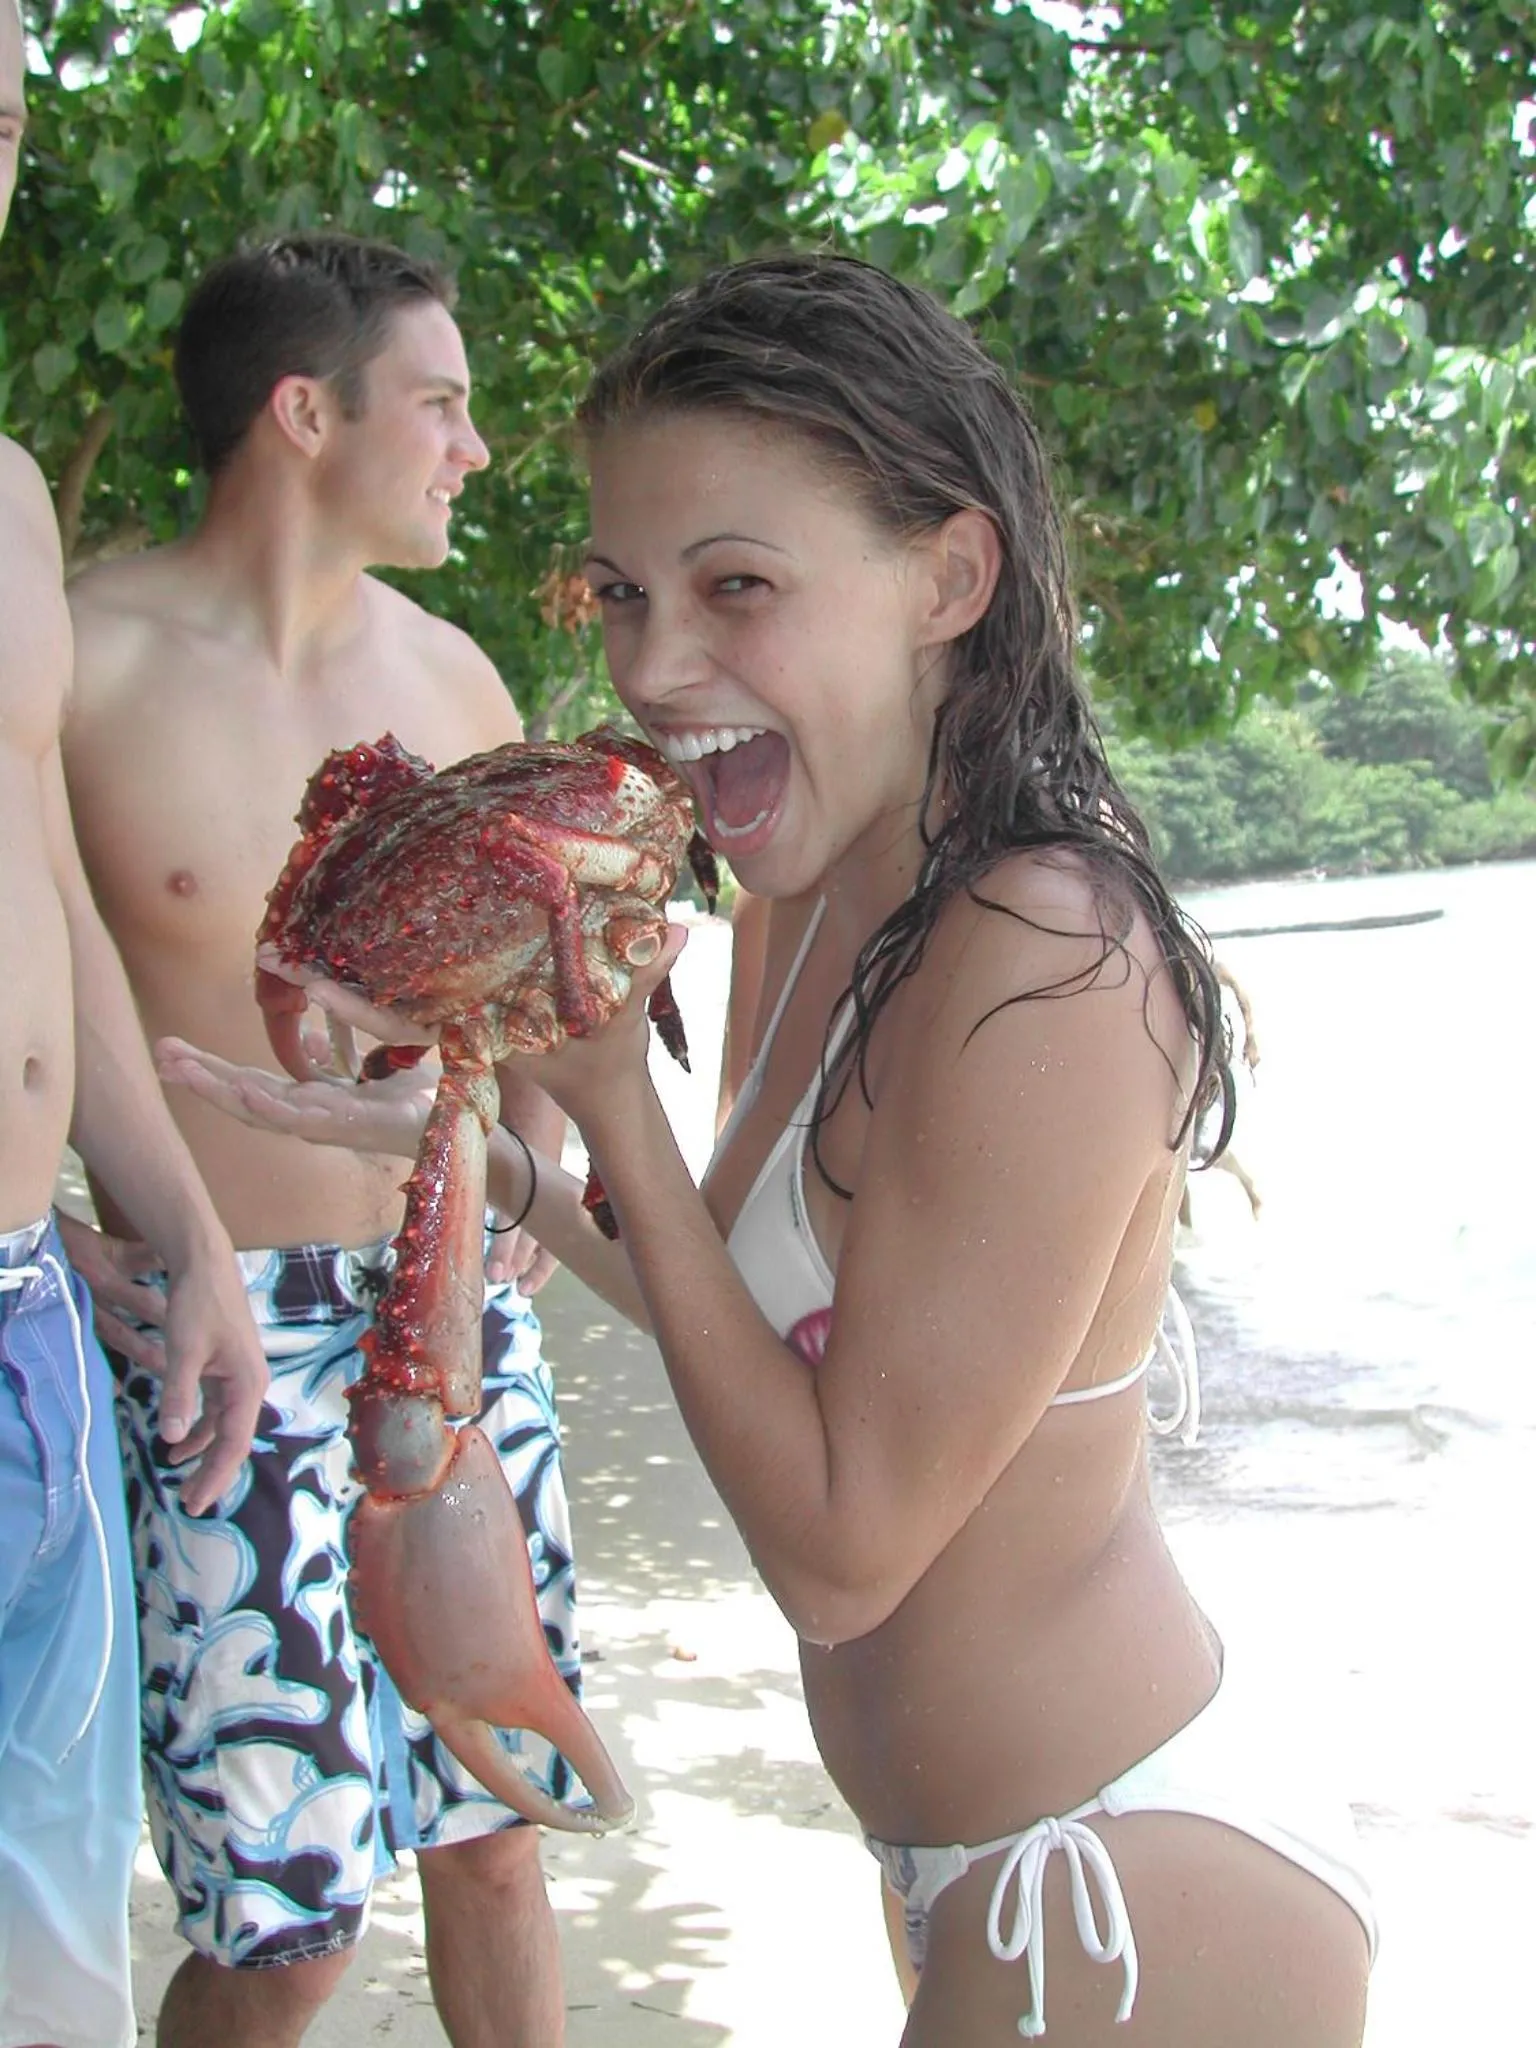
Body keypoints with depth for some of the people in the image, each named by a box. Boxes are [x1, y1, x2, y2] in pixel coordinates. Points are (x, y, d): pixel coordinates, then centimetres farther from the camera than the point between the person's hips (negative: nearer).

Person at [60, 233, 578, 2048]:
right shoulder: (86, 656, -10)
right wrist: (126, 1251, -17)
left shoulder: (445, 670, 8)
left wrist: (530, 1166, 7)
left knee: (491, 1835, 13)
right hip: (235, 1337, -5)